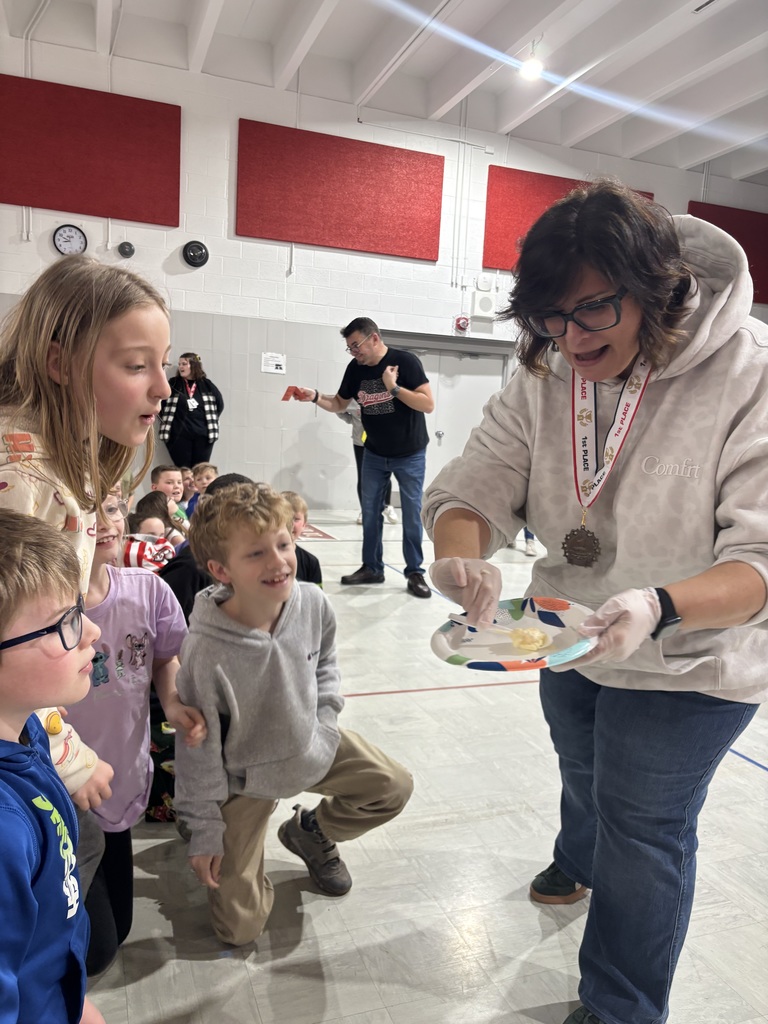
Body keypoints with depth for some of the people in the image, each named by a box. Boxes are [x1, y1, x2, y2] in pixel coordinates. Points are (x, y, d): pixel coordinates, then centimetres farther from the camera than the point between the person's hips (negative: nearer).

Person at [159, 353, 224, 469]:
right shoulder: (173, 384, 4)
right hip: (179, 435, -1)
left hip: (203, 435, 1)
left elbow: (220, 403, 14)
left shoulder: (206, 385, 7)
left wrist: (212, 421, 10)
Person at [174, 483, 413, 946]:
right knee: (240, 927, 1)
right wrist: (204, 832, -10)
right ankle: (239, 846, 32)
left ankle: (311, 832, 29)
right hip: (244, 778, -4)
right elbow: (198, 747, -19)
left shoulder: (313, 604, -20)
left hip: (312, 746, 4)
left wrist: (325, 724, -3)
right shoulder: (206, 651, -34)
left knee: (394, 786, 7)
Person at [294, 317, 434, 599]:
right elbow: (339, 403, 7)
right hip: (374, 454, 5)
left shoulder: (405, 361, -19)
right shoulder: (356, 368, -4)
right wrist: (314, 396, -11)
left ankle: (415, 573, 11)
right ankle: (372, 567, 21)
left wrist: (394, 387, -29)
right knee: (370, 512, 8)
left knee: (412, 515, 1)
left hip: (409, 455, -5)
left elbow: (428, 404, -23)